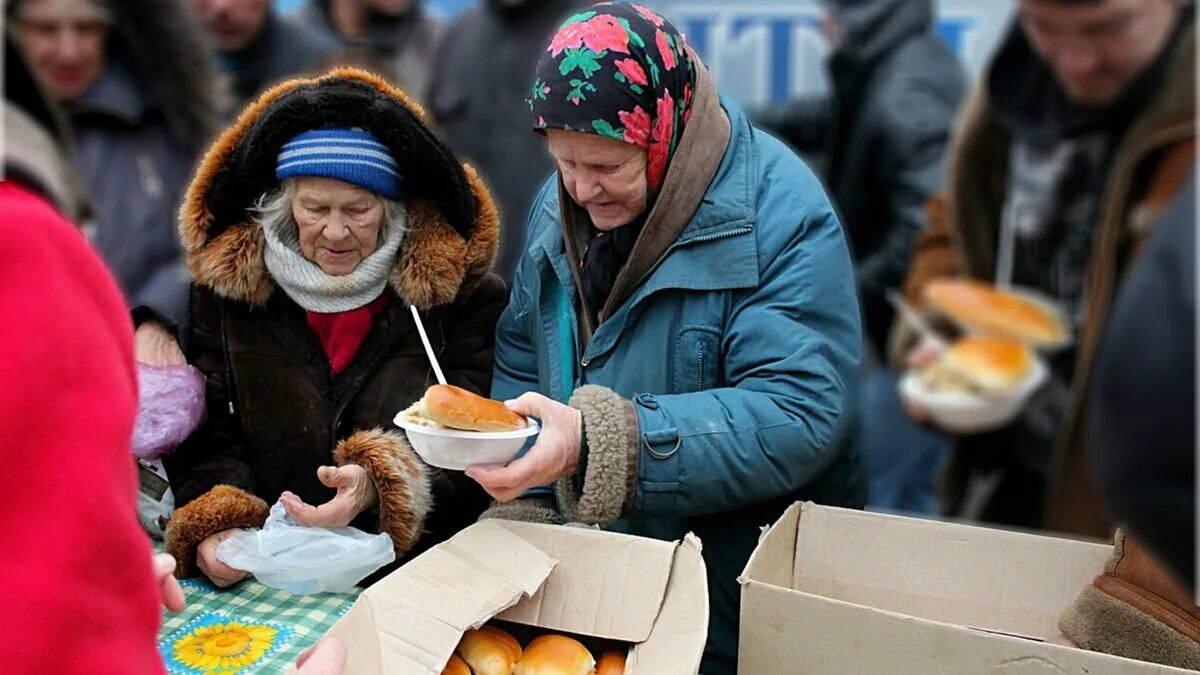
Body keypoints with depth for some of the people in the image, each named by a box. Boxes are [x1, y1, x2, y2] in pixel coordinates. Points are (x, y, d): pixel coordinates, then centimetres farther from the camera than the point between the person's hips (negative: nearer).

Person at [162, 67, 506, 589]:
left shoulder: (458, 290, 3)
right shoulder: (227, 282, 9)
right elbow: (204, 440, 8)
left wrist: (377, 487, -19)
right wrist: (215, 525, -12)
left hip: (414, 572, -2)